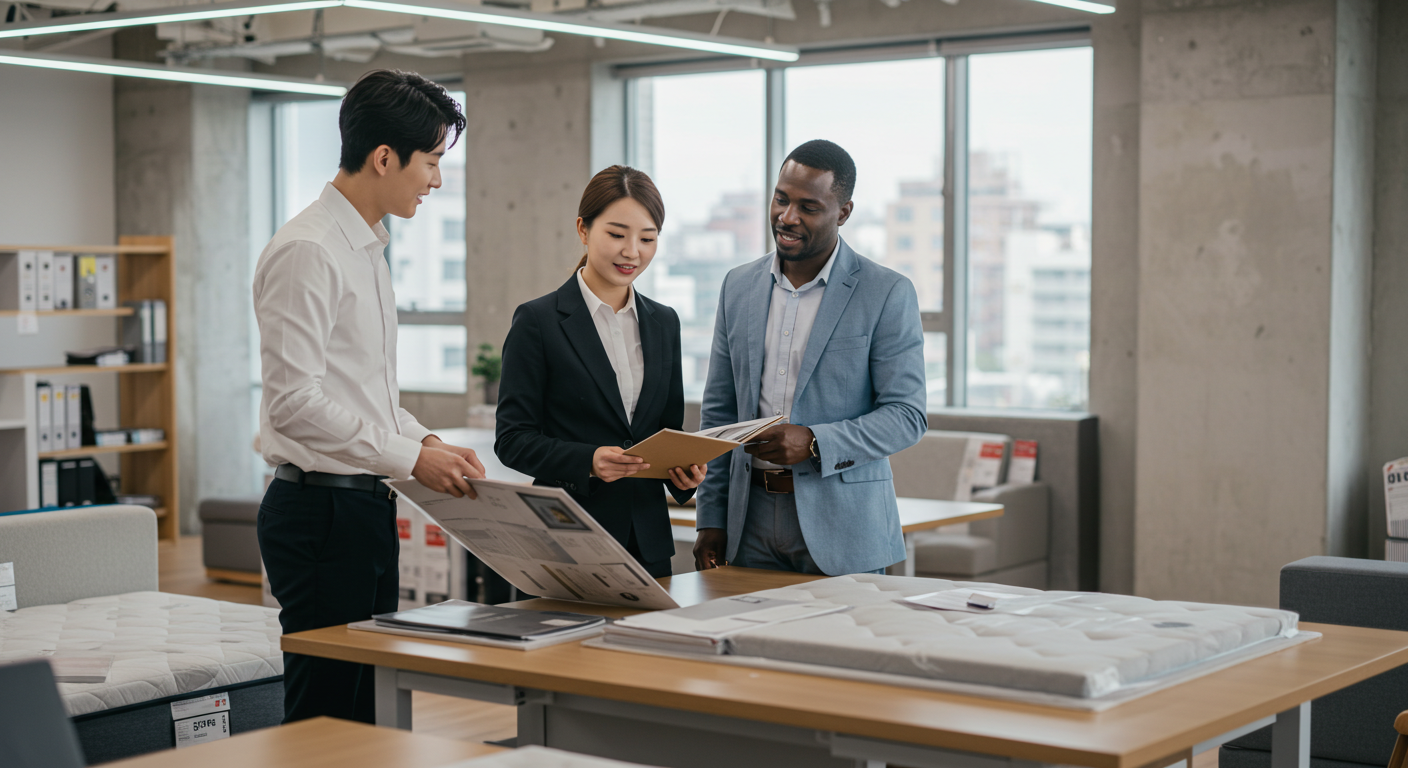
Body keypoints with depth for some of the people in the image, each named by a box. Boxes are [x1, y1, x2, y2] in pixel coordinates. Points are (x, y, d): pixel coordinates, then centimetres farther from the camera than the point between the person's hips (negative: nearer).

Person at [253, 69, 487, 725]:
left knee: (365, 713, 13)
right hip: (322, 508, -10)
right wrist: (410, 456, -18)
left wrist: (424, 439, 6)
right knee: (323, 719, -5)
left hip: (366, 504, 10)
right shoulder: (306, 251, -15)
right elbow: (294, 401, -21)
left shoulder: (367, 248, 15)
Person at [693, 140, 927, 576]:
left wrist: (814, 443, -22)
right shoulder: (739, 287, 9)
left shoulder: (888, 294, -6)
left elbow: (907, 416, -9)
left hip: (841, 524, -4)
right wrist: (711, 521, 7)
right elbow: (719, 412, 12)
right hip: (751, 521, 4)